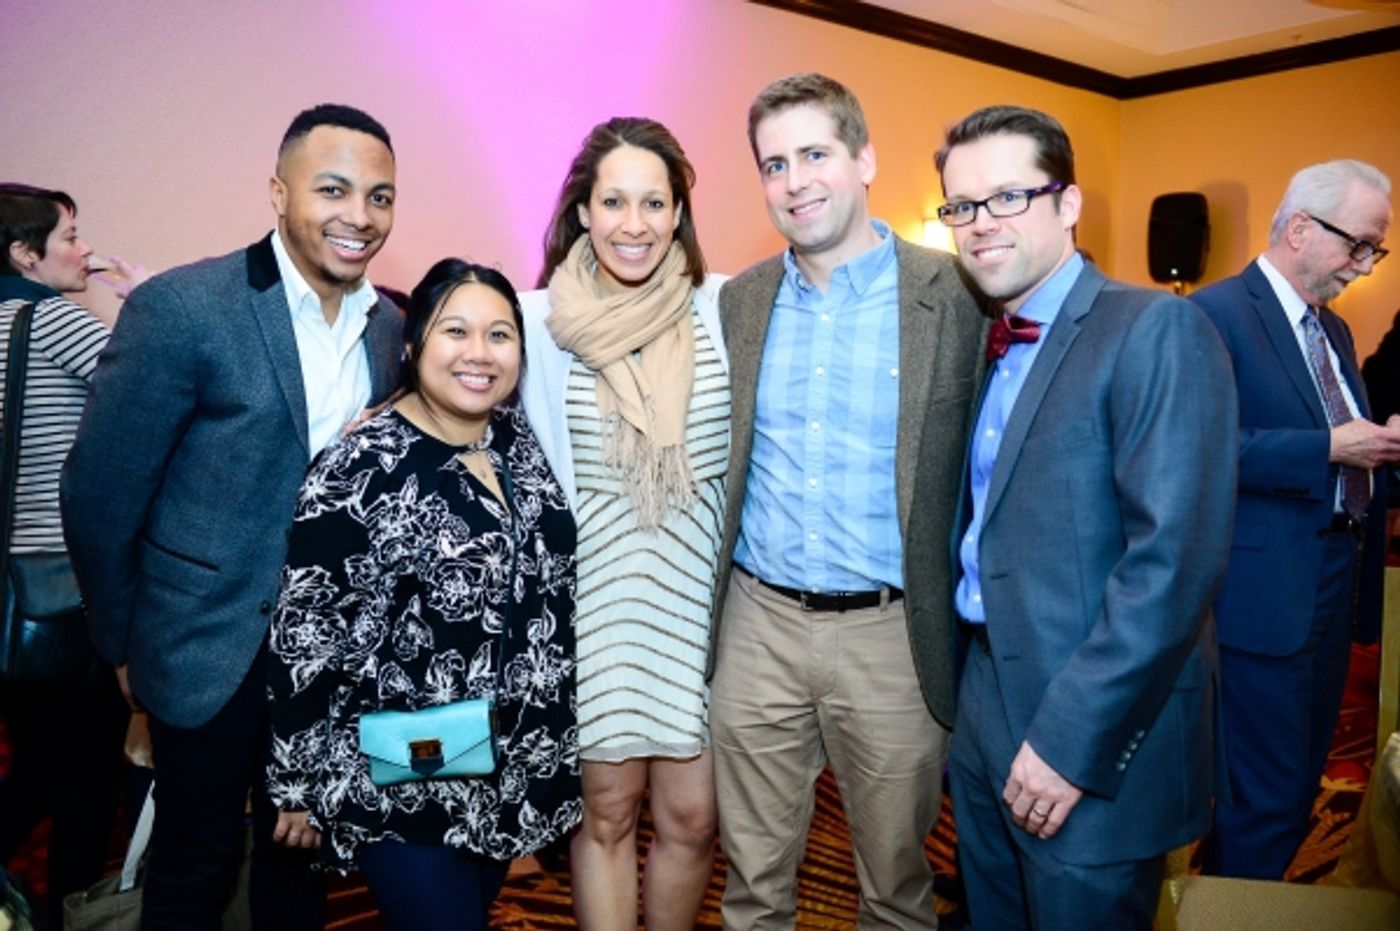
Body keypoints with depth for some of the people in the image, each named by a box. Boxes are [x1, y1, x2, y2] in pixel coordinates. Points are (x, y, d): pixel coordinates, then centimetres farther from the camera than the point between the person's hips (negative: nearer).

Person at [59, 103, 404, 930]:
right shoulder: (180, 308, -16)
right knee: (197, 864, 15)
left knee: (302, 851, 20)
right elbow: (99, 495, -9)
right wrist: (125, 644, 0)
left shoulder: (391, 327, 0)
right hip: (212, 646, -4)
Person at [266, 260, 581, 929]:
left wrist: (551, 730, 14)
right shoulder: (362, 471, -19)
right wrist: (297, 784, -9)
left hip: (513, 767, 6)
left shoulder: (519, 440, 0)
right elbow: (304, 636, -14)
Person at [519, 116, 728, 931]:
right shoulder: (541, 321, -4)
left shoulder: (726, 308, -3)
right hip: (595, 596, 0)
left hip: (699, 595, 1)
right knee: (607, 813, 12)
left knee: (691, 817, 9)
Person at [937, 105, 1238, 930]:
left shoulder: (1156, 331, -15)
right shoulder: (991, 346, 9)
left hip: (1093, 737, -7)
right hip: (984, 716, 7)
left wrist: (1071, 740, -21)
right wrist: (962, 697, 3)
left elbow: (1176, 558, -23)